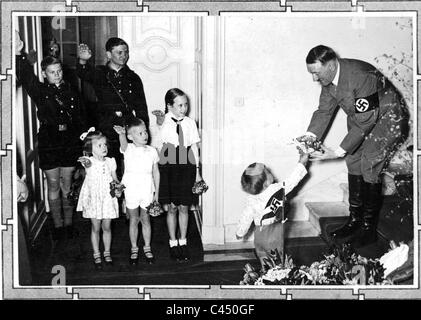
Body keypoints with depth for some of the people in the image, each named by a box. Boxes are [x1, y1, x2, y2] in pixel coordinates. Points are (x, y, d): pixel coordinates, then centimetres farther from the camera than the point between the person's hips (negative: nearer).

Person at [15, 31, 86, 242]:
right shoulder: (40, 91, 0)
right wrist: (19, 55, -34)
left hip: (70, 143, 1)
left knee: (67, 184, 8)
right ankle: (57, 225, 16)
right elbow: (25, 77, -18)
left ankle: (68, 223, 19)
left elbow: (81, 117, 8)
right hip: (48, 144, -1)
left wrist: (81, 139, -3)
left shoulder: (71, 92, 6)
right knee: (53, 185, 6)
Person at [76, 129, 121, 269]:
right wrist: (86, 162, -60)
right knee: (95, 228, 6)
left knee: (107, 227, 10)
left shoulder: (110, 161, 2)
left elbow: (115, 178, 11)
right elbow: (88, 163, -36)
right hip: (94, 198, -3)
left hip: (108, 198, 3)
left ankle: (107, 253, 25)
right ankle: (96, 255, 18)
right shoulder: (89, 161, -10)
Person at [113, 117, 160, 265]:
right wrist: (121, 134, -55)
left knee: (145, 220, 11)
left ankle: (147, 248, 23)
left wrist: (156, 192, 6)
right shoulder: (128, 149, -6)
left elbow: (156, 172, 7)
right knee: (133, 220, 9)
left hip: (147, 191, 2)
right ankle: (134, 249, 21)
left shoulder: (151, 151, 2)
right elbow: (123, 144, -31)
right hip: (131, 190, -1)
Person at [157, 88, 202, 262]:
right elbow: (158, 148, -2)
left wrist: (197, 171, 8)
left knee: (184, 207, 7)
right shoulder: (162, 123, -5)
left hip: (186, 167, 2)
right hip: (168, 166, -2)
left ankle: (183, 242, 20)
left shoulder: (190, 123, 2)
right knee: (171, 208, 5)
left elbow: (194, 147, 7)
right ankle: (173, 243, 18)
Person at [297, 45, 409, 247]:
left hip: (387, 118, -8)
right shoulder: (328, 78, -10)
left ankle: (369, 229, -3)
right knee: (353, 162, 5)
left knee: (369, 166, -13)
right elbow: (324, 110, -1)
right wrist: (310, 135, -18)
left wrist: (338, 152, -33)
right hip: (360, 118, 8)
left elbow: (365, 122, -34)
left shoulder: (361, 77, -36)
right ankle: (354, 221, 15)